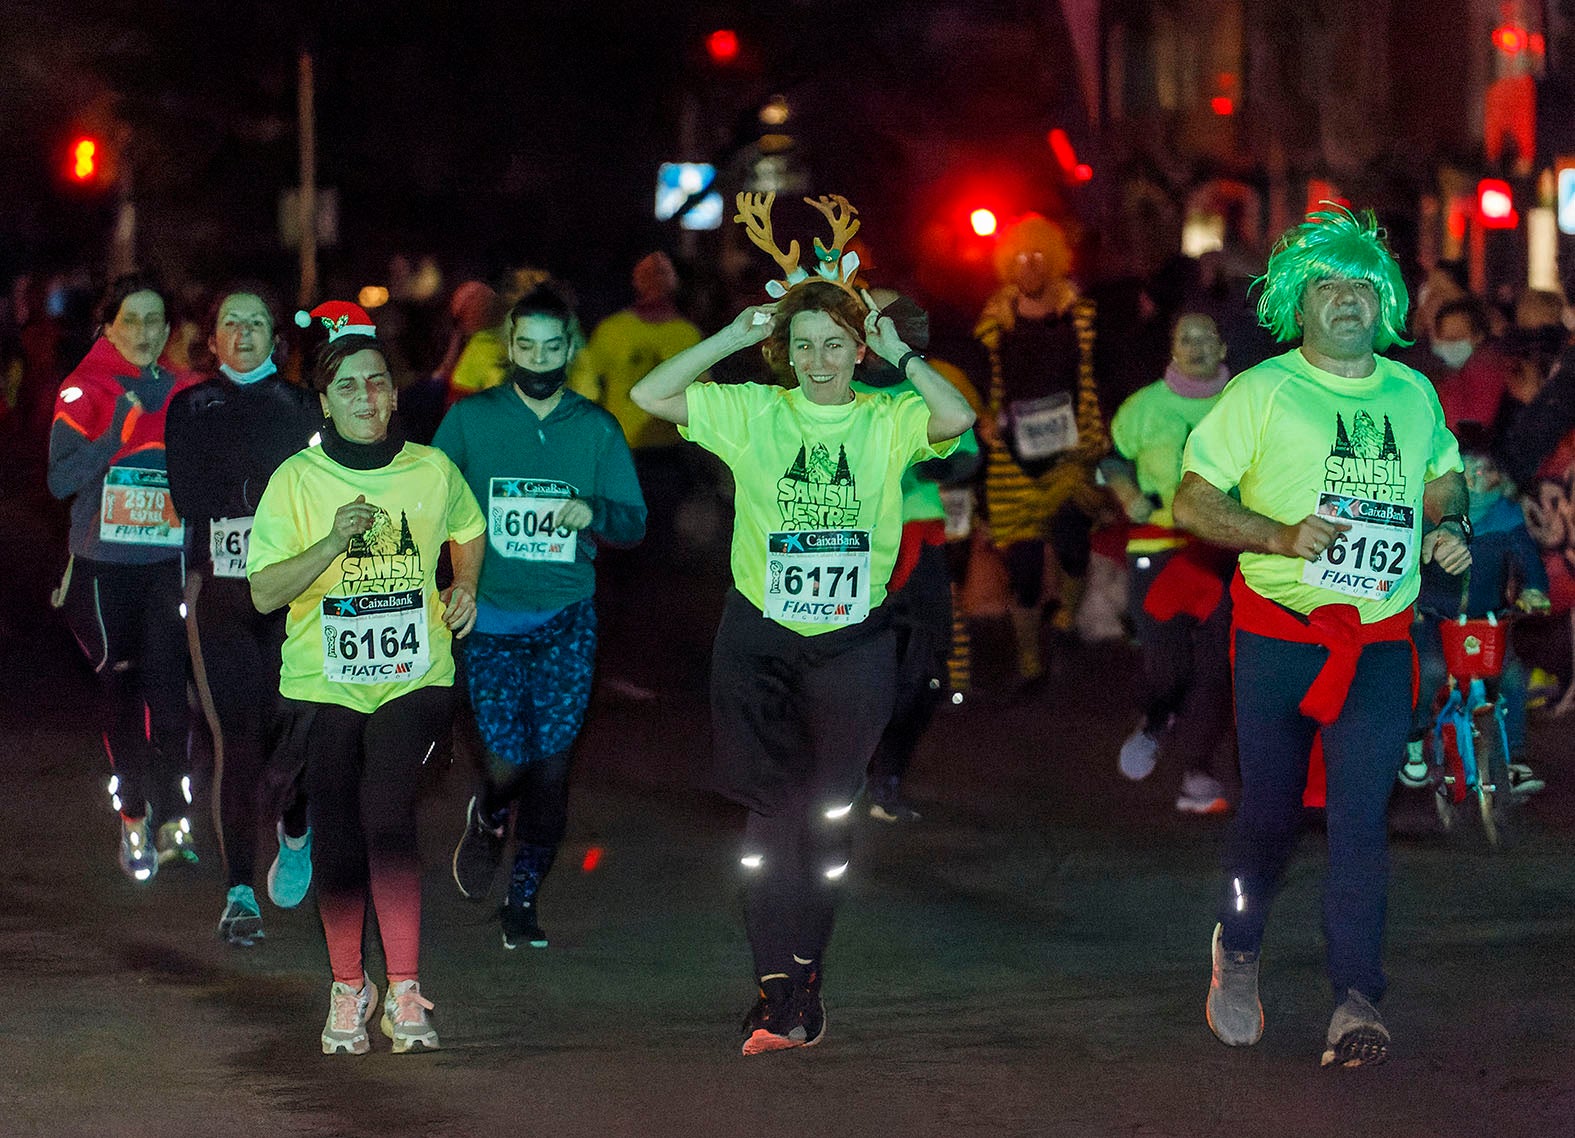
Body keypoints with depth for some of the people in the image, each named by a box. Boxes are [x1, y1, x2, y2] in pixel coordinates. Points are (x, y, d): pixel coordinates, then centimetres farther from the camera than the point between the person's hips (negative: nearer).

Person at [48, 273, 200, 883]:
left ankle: (171, 816, -3)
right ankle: (134, 818, 13)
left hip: (168, 562, 1)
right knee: (120, 686, 3)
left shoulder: (186, 394, 7)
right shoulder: (86, 391, -2)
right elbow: (60, 479, -10)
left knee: (168, 684, -8)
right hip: (104, 564, -1)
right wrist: (113, 437, -20)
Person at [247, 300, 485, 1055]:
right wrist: (333, 544, -23)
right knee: (337, 839, 3)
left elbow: (466, 531, 26)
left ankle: (404, 992, -13)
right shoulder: (296, 481, -4)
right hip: (322, 681, 0)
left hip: (414, 677, 0)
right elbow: (263, 592, -10)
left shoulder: (432, 471, 3)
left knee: (388, 816, -18)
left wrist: (464, 586, 7)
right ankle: (348, 987, 22)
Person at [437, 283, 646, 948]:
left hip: (567, 619, 1)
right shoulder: (469, 420, 1)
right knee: (508, 763, -8)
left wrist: (594, 512, -16)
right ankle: (487, 820, 28)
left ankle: (524, 900, 12)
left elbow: (634, 523, 5)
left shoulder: (597, 430, 5)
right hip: (491, 617, -1)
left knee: (552, 766, -2)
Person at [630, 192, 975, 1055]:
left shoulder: (886, 422, 0)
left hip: (854, 640, 1)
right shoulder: (751, 413, 1)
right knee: (775, 810, -7)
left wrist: (898, 352, -12)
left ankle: (793, 985, 19)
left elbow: (955, 418, -20)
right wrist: (734, 337, -6)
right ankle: (788, 998, -6)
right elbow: (651, 395, -6)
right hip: (759, 639, -1)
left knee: (825, 819, 8)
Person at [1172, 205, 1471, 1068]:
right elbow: (1191, 503, -4)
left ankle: (1357, 999, -7)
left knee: (1361, 817, -8)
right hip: (1278, 632, -2)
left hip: (1379, 642, 2)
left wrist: (1450, 529, 4)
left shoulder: (1413, 395, 9)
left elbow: (1442, 480, 27)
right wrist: (1282, 535, -19)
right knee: (1270, 810, 7)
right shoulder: (1262, 393, -3)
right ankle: (1237, 951, 33)